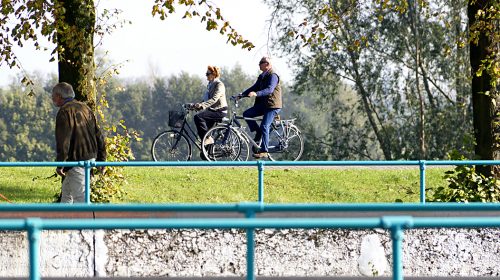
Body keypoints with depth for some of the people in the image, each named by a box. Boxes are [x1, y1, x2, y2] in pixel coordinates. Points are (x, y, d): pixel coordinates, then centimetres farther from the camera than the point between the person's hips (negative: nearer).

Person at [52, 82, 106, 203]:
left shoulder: (64, 112, -13)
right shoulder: (85, 108, 14)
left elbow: (63, 141, -20)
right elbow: (98, 134, 16)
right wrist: (101, 158, 19)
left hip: (77, 160, -9)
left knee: (80, 196, -8)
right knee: (66, 191, 22)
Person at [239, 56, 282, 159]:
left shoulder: (273, 76, -12)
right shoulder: (262, 77, 17)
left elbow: (269, 89, -27)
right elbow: (255, 87, 14)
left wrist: (256, 94, -40)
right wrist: (242, 94, 1)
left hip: (272, 105, -9)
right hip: (263, 104, 9)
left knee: (264, 126, -16)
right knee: (246, 114, -6)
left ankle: (264, 151, -14)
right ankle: (258, 132, 6)